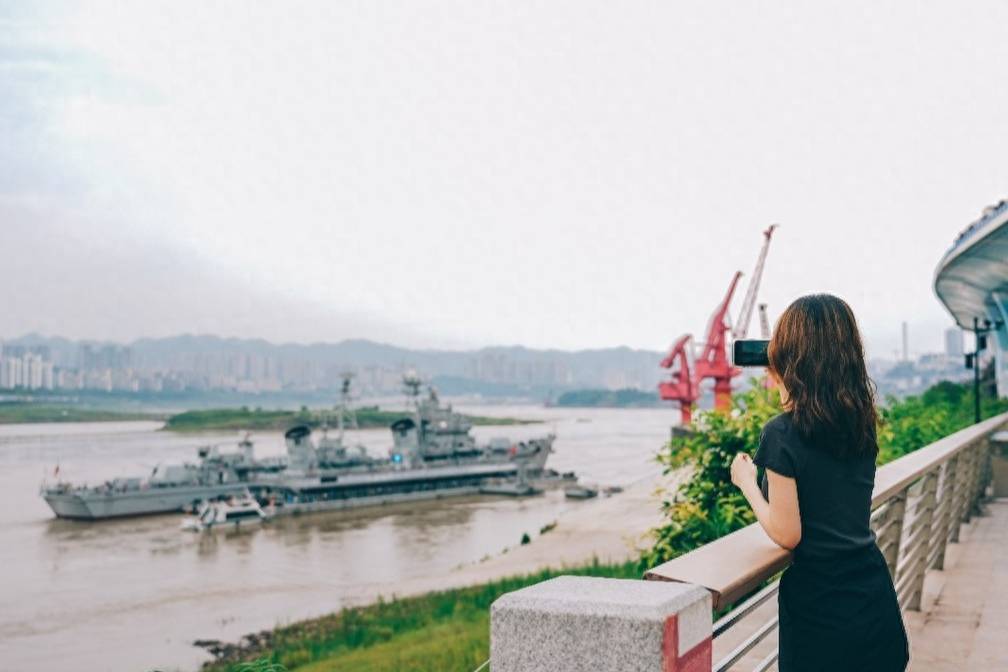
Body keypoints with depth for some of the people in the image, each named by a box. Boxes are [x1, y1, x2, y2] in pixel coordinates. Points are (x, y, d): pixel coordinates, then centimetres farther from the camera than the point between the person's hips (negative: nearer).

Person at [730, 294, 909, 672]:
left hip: (820, 609, -6)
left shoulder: (782, 434, -19)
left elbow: (787, 535, -17)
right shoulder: (863, 422, 0)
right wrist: (786, 389, 18)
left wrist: (747, 483, -1)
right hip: (874, 594, 6)